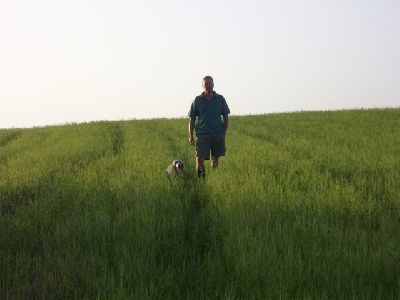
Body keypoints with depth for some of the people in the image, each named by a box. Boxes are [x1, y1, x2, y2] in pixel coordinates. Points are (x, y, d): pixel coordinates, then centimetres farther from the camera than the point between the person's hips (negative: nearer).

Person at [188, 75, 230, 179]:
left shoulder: (220, 99, 6)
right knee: (199, 159, -10)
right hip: (202, 134, -1)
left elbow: (225, 117, 11)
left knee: (215, 159, 8)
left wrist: (224, 133, 4)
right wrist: (190, 136, 2)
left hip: (217, 134, 1)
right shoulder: (197, 100, 4)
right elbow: (192, 119, 7)